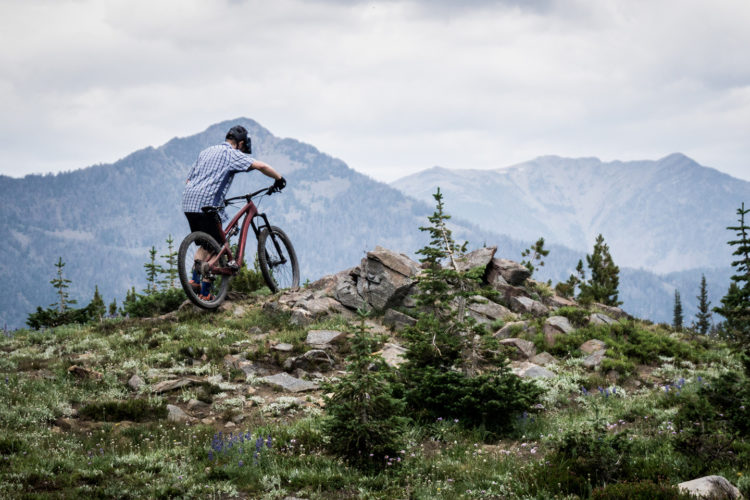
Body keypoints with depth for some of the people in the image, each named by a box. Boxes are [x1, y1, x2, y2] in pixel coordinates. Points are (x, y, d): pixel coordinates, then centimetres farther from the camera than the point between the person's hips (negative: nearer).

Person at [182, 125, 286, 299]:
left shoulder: (205, 152, 26)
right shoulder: (233, 154, 3)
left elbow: (188, 180, 30)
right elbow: (260, 166, -11)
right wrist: (279, 179, 2)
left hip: (188, 201, 8)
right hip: (207, 202, -8)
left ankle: (195, 279, 6)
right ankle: (205, 292, -4)